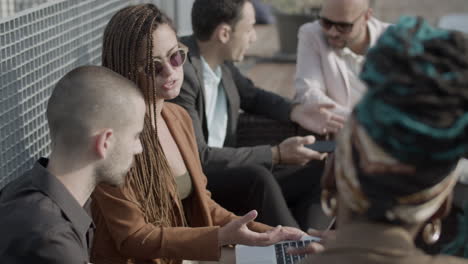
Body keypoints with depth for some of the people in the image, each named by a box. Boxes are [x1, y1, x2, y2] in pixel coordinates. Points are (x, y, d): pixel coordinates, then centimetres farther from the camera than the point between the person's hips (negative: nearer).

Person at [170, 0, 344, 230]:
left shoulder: (221, 61, 0)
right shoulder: (181, 71, -24)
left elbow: (252, 96, 22)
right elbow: (198, 157, -25)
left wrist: (294, 111, 4)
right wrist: (276, 154, -21)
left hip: (221, 170, 9)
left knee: (316, 171, 0)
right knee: (258, 178, -32)